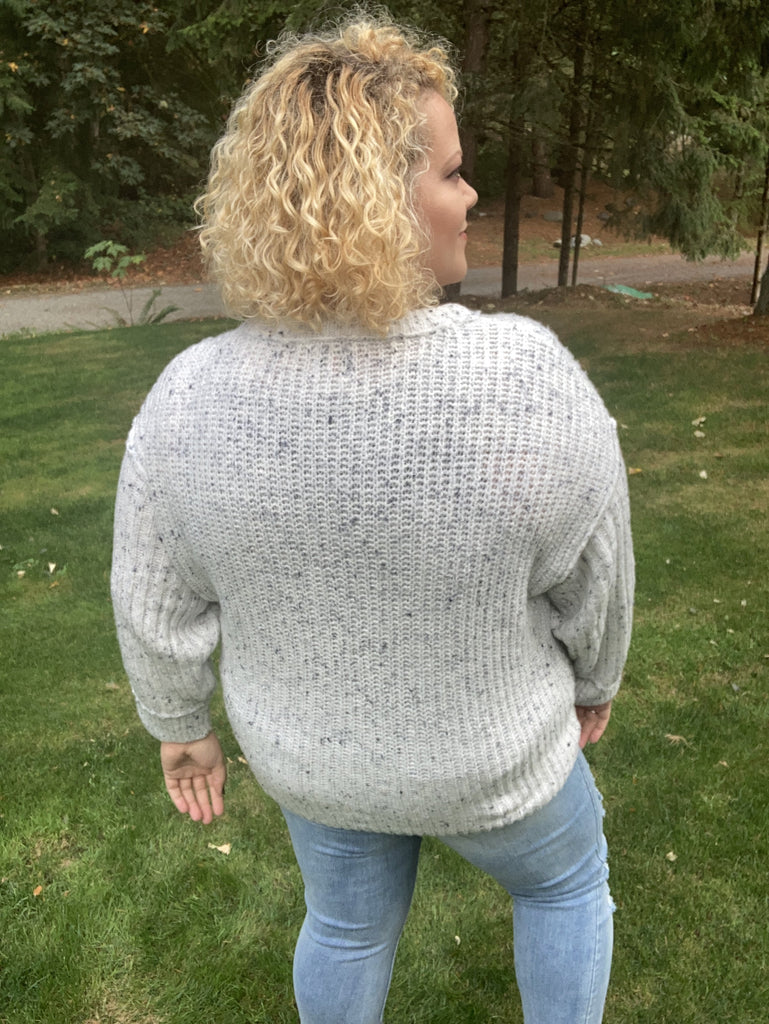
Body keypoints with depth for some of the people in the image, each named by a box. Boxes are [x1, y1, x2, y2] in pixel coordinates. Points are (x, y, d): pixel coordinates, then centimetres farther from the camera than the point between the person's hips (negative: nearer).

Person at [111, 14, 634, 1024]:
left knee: (350, 917, 31)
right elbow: (591, 583, -16)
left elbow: (158, 610, -11)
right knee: (564, 874, 31)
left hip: (313, 745, 3)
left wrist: (180, 725, 8)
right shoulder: (531, 381, -31)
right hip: (488, 753, -2)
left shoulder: (189, 401, -23)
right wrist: (595, 680, 5)